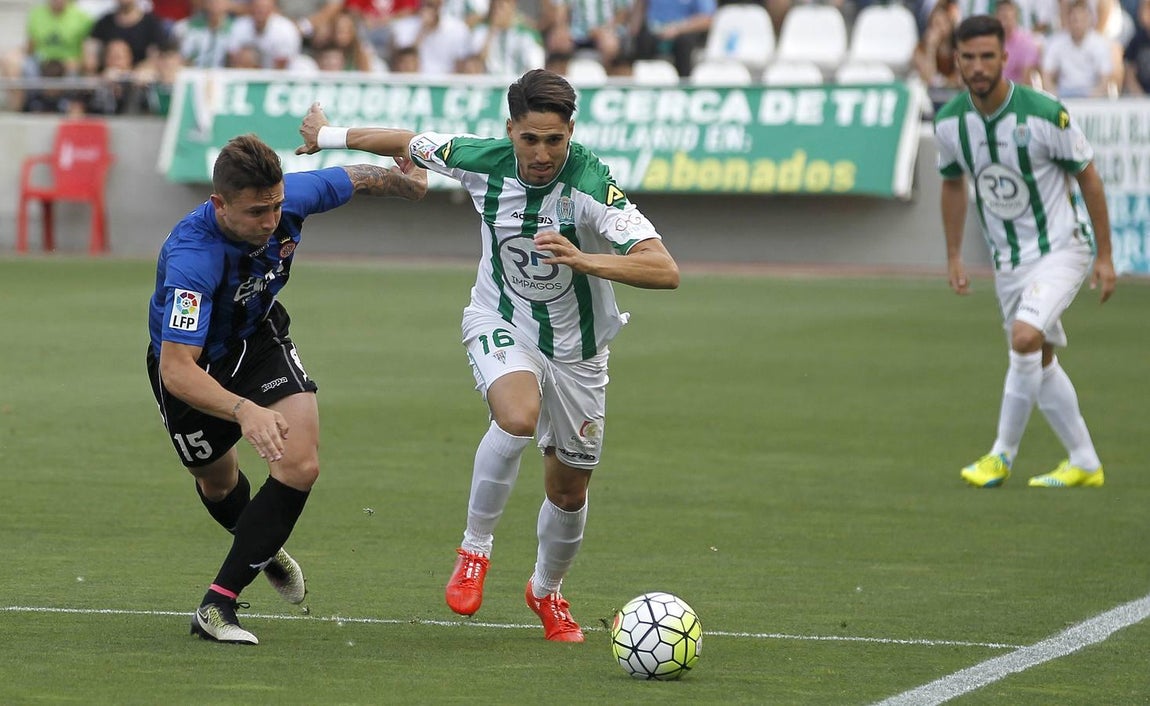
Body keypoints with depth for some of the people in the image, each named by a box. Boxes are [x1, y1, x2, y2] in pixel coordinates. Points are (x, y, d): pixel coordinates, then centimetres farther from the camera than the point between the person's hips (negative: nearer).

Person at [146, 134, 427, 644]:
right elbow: (177, 369, -48)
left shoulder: (291, 196, -27)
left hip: (259, 338, 4)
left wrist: (403, 180, 9)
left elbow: (356, 179, -3)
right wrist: (244, 410, -59)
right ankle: (264, 548, 54)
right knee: (216, 480, 18)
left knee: (301, 464, -16)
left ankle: (218, 605, -10)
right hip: (192, 364, -4)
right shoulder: (191, 260, -42)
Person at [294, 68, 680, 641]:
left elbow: (665, 270, -38)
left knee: (569, 491, 11)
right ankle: (475, 549, -14)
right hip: (500, 325, 0)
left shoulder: (592, 185, -29)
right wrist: (326, 135, 16)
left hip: (576, 349, 0)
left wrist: (583, 259, -51)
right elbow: (405, 142, 2)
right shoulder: (481, 161, -19)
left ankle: (547, 591, 42)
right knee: (518, 417, -34)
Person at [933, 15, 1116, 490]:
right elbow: (953, 183, 13)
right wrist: (954, 256, 12)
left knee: (1025, 338, -25)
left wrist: (1105, 256, -6)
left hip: (1061, 247, -6)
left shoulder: (1045, 114, -20)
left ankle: (1002, 455, -12)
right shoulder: (949, 123, -7)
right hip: (1007, 259, 6)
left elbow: (1087, 177, -8)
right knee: (1040, 362, 11)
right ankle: (1084, 464, 24)